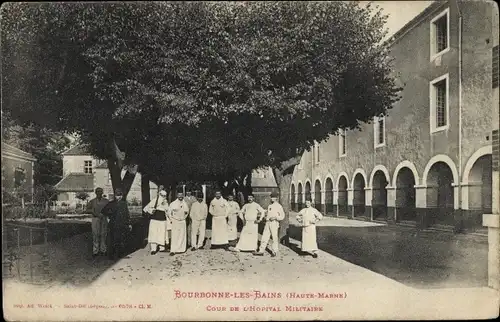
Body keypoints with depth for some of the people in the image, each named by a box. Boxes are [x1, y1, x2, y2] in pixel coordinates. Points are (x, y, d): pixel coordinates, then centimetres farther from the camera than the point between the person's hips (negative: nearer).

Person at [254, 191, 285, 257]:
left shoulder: (278, 206, -2)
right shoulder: (269, 206, 18)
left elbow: (282, 216, -5)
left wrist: (275, 217, -17)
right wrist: (261, 219, 14)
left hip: (274, 223, -6)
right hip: (267, 223, 6)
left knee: (275, 238, 1)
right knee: (264, 237, 3)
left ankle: (274, 252, 12)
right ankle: (261, 251, 6)